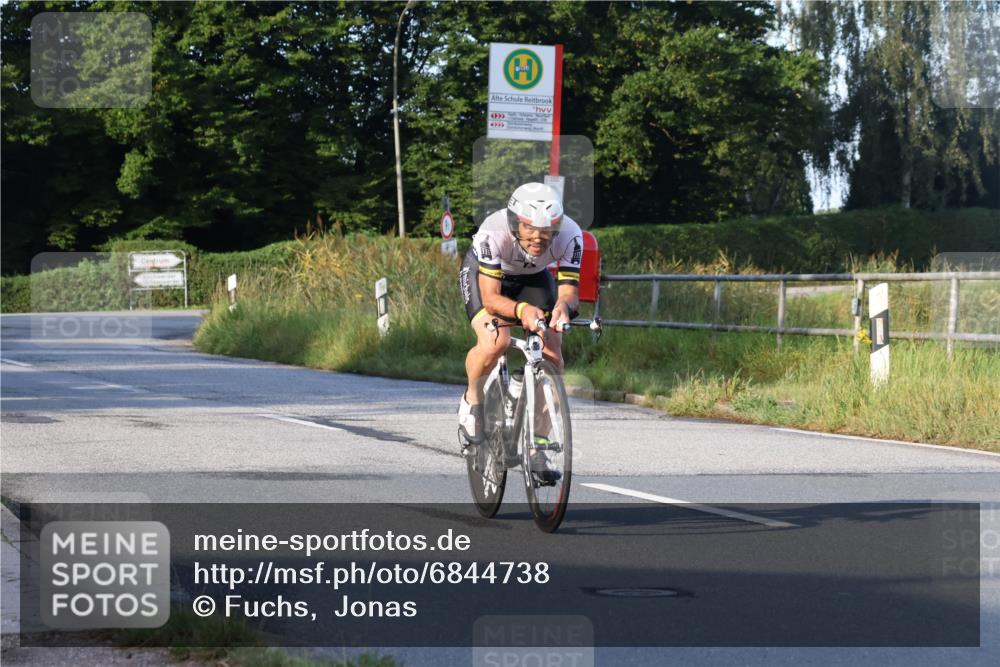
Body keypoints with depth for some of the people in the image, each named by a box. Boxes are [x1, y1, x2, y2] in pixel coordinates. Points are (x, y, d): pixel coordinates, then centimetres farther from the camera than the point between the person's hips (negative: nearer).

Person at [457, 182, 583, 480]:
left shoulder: (569, 235, -34)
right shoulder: (494, 232, -40)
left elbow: (569, 289, -33)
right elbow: (490, 297, -39)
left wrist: (564, 305, -57)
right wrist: (521, 310, -59)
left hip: (534, 277, 3)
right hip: (483, 272, -3)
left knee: (551, 355, -14)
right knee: (494, 342, -30)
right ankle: (472, 398, 2)